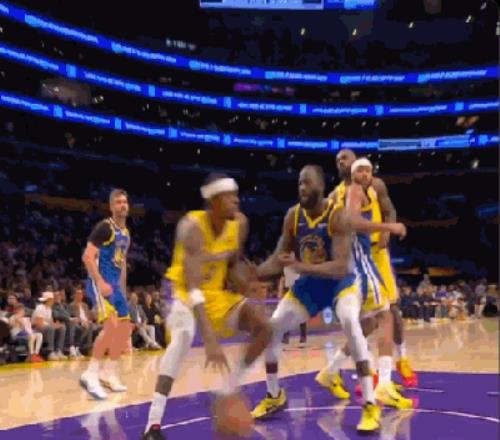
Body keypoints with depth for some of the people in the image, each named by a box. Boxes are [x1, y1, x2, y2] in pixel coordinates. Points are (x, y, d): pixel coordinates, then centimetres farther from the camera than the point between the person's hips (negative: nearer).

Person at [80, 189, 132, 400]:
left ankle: (109, 373, 20)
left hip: (115, 285, 9)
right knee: (111, 325, -23)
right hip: (100, 283, -9)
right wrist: (100, 282, -25)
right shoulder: (104, 227, -10)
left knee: (125, 329, 10)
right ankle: (91, 373, -17)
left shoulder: (126, 233, 17)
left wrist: (122, 291, 22)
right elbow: (87, 257, -17)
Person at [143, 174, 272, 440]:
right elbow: (193, 288, -39)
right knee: (183, 336, -35)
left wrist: (239, 278, -19)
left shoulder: (239, 223, -9)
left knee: (263, 328, -6)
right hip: (187, 293, -6)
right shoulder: (192, 226, -30)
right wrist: (209, 337, -49)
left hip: (217, 292, 6)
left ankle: (228, 392, 9)